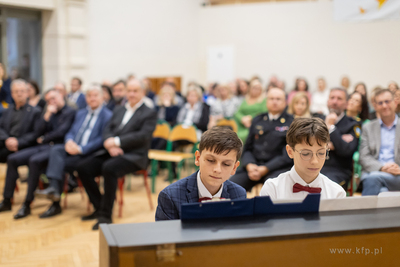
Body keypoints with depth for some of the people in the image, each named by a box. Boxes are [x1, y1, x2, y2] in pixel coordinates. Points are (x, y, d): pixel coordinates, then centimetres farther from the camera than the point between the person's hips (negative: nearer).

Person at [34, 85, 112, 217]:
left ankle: (56, 204, -17)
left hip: (89, 154, -6)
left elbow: (102, 140, -12)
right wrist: (69, 141, -7)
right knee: (55, 149, -26)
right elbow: (70, 132, 18)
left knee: (58, 163, -24)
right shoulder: (80, 113, 23)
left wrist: (81, 149, -20)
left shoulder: (107, 116, -1)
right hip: (72, 149, 6)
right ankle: (54, 188, -36)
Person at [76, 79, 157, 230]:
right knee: (82, 167, -15)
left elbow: (143, 136, -12)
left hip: (133, 156, -6)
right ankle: (99, 207, -3)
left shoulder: (150, 114, 3)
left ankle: (106, 215, -25)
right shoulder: (118, 110, 22)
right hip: (111, 152, 6)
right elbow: (107, 130, 11)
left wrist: (117, 141, -19)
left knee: (109, 168, -35)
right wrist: (109, 144, -12)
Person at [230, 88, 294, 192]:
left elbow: (288, 155, -4)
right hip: (253, 165, 3)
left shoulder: (291, 123, 4)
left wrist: (265, 169, -13)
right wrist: (249, 165, -5)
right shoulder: (258, 120, 18)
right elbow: (247, 148, 17)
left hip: (277, 167, -3)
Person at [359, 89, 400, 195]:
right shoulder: (368, 128, 19)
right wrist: (381, 168, -12)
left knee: (373, 178, -33)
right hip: (373, 172, 1)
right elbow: (364, 157, 7)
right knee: (382, 191, -35)